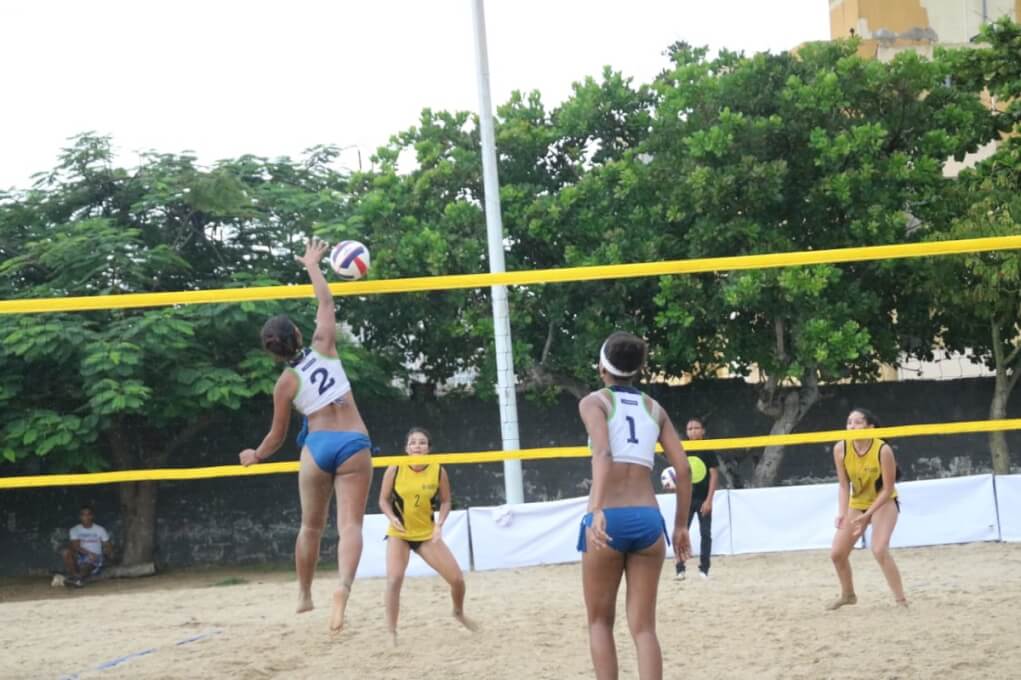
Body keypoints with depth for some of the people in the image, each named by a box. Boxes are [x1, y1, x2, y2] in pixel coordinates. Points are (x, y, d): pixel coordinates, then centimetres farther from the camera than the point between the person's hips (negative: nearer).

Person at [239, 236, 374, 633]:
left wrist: (255, 456, 29)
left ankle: (304, 594, 30)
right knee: (350, 525, -10)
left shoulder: (285, 383, 2)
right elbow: (326, 302, 16)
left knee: (311, 525, 18)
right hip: (354, 444, 0)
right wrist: (313, 266, 29)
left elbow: (277, 436, 9)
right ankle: (343, 585, -34)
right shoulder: (324, 348, 2)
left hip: (317, 447, 0)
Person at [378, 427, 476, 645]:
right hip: (399, 533, -2)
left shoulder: (438, 471, -9)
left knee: (457, 578, -1)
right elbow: (384, 500, -3)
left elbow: (445, 501, 2)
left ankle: (459, 613, 31)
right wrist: (393, 518, -21)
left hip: (428, 534, 2)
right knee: (394, 579, -22)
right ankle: (391, 632, -10)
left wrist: (439, 524, -13)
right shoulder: (395, 469, -13)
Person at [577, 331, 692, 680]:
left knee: (600, 621, 14)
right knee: (643, 627, 6)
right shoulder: (654, 408, 15)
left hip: (610, 518, -3)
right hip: (648, 519, 3)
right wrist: (681, 525, 17)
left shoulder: (594, 401, 2)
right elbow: (683, 469, 9)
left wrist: (597, 510, -27)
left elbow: (602, 453, -17)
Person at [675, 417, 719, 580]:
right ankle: (680, 568, -1)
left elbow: (714, 475, -6)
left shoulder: (708, 450, -5)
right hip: (687, 498, 2)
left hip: (703, 499, -2)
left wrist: (709, 499, -12)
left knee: (705, 533, 3)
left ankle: (704, 569, 10)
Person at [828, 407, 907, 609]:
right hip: (857, 503, 5)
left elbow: (888, 489, -22)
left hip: (884, 502, -5)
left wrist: (867, 515, -28)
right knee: (837, 553, 4)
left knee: (879, 550, -26)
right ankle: (848, 594, 31)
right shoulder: (841, 449, -18)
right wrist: (842, 513, -24)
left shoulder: (883, 450, -29)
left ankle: (901, 599, -14)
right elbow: (844, 486, -9)